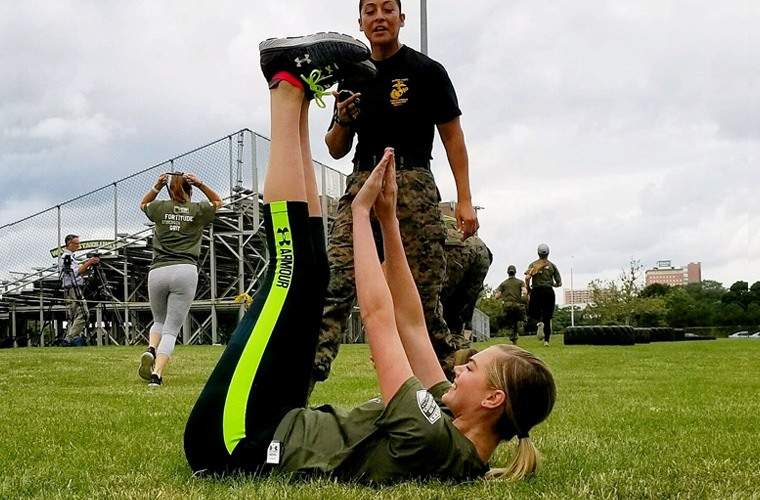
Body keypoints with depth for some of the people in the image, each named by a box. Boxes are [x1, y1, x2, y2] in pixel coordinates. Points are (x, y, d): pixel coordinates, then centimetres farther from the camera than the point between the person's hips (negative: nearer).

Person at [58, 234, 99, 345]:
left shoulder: (71, 256, 22)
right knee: (83, 314, -14)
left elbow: (81, 273, 21)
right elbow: (75, 272, -19)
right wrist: (88, 263, -18)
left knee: (72, 317, 9)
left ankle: (68, 340, 8)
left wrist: (90, 265, 8)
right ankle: (70, 338, -17)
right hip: (73, 289, -11)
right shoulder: (66, 256, -9)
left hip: (69, 291, 11)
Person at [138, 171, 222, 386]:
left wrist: (156, 187, 22)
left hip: (157, 271, 2)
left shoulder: (159, 208, 12)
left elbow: (143, 204, 36)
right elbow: (217, 202, 31)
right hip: (186, 271, -2)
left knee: (159, 321, 24)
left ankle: (150, 350, -5)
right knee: (171, 329, -1)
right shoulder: (198, 210, 10)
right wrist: (201, 184, 17)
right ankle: (157, 373, -18)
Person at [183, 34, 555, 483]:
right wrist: (388, 217, 6)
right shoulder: (460, 452, 1)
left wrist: (362, 211, -13)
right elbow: (410, 321, 7)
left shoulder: (432, 440, -27)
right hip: (270, 437, 8)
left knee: (295, 266, -13)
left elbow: (378, 314, -24)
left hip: (234, 439, -8)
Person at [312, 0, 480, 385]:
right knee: (334, 282, -15)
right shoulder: (353, 78, 14)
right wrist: (343, 121, -3)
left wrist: (465, 200, -4)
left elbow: (453, 139, 4)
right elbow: (336, 150, 20)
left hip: (413, 186, -3)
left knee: (423, 296, -2)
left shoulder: (426, 72, 2)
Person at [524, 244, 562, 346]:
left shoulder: (533, 264, 5)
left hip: (536, 291, -1)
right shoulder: (552, 265, 9)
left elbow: (527, 278, -11)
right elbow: (559, 283, 9)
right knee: (547, 317, 7)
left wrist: (528, 291, 2)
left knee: (533, 314, 7)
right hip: (549, 291, 1)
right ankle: (546, 340, 1)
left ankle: (538, 325, -27)